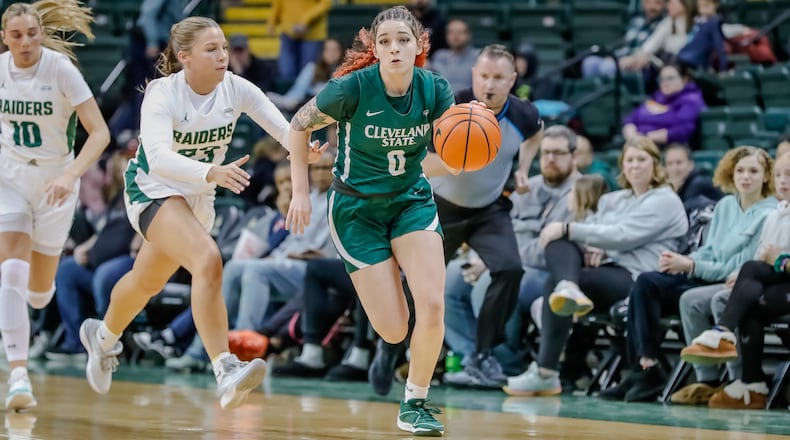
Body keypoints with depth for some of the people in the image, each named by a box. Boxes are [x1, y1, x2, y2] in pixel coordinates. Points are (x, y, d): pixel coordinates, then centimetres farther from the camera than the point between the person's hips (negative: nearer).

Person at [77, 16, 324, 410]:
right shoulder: (162, 95, -27)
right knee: (208, 261, -31)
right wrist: (212, 173, -58)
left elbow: (285, 129, -20)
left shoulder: (235, 89, -13)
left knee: (149, 280, 25)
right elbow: (158, 157, -42)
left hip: (198, 197, 7)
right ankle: (225, 373, -36)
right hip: (154, 190, -7)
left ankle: (103, 338, 54)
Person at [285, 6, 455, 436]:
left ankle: (415, 402, 3)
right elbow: (299, 125, -7)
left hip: (411, 199, 3)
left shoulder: (434, 89, -14)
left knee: (432, 305, -18)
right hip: (357, 208, -2)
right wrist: (300, 191, -8)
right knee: (393, 331, -7)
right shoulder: (353, 87, -23)